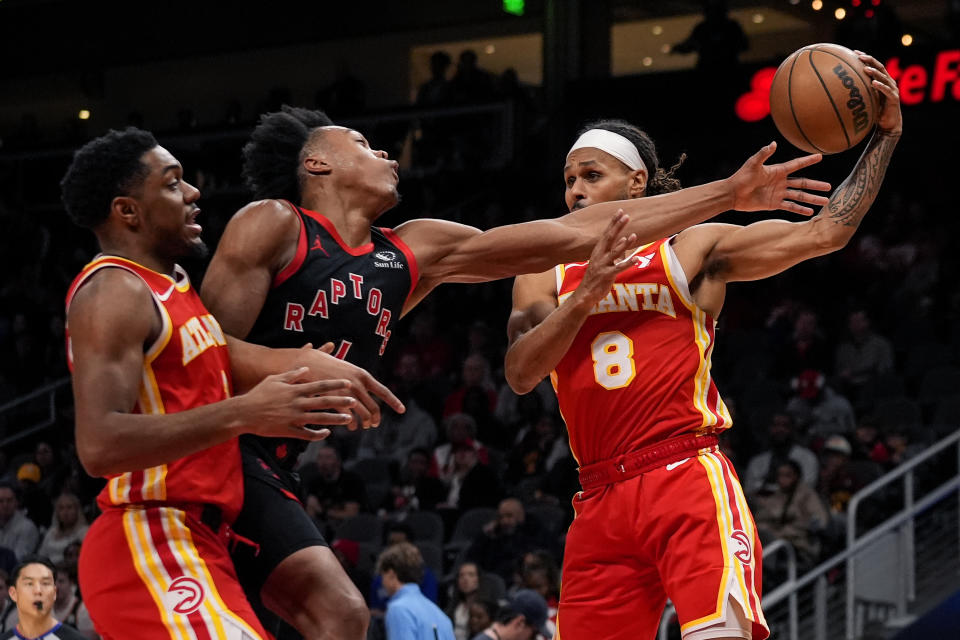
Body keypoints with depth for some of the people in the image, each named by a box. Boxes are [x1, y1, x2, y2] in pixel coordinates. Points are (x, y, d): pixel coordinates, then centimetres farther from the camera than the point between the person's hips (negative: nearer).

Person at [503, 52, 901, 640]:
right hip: (601, 503, 4)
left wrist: (885, 136, -1)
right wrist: (585, 296, -13)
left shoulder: (693, 250, 10)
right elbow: (520, 374, 0)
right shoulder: (545, 279, 18)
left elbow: (824, 232, 4)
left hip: (687, 479, -4)